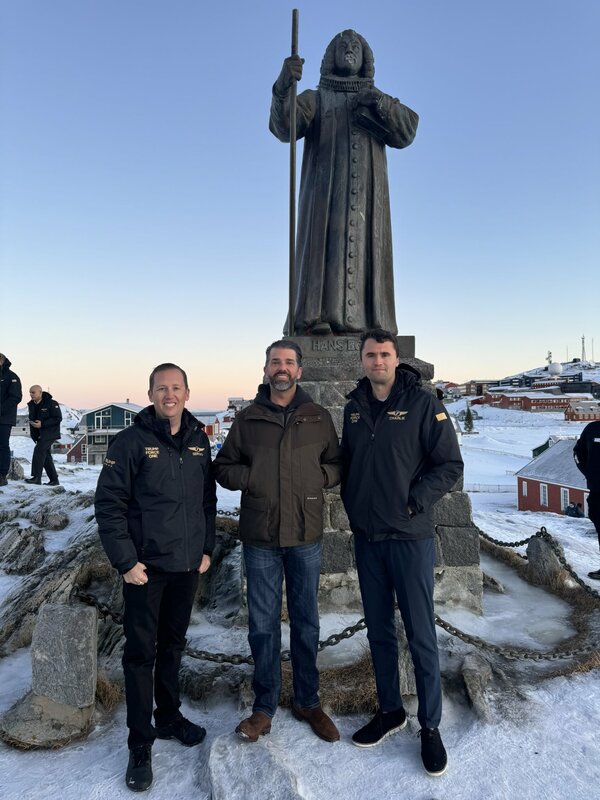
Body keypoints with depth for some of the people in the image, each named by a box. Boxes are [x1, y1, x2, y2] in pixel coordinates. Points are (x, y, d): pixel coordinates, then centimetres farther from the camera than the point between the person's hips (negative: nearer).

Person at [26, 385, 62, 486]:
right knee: (46, 456, 9)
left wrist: (42, 424, -24)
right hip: (39, 434, 8)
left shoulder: (51, 404, -15)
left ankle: (37, 477, -16)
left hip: (50, 433, -8)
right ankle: (54, 479, 17)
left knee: (39, 450, -20)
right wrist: (34, 435, 8)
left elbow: (58, 419, -17)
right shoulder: (31, 405, 8)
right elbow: (31, 419, 18)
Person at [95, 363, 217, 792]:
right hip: (146, 567, -4)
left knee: (173, 644, 19)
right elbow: (109, 503, -11)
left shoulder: (199, 440, 5)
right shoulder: (132, 441, -10)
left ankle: (169, 716, 37)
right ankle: (140, 744, 19)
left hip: (188, 565, 5)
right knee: (141, 652, 5)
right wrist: (126, 560, -14)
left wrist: (207, 547, 8)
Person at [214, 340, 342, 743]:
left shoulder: (319, 417, 3)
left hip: (306, 535, 0)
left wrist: (316, 476, -10)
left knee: (306, 620, 14)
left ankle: (308, 701, 32)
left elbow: (338, 464, 9)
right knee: (263, 623, 9)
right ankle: (265, 706, 27)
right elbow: (223, 467, 7)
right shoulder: (247, 419, 2)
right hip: (260, 536, 0)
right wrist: (252, 477, -10)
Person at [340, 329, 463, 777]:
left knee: (421, 635, 4)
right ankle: (390, 711, 34)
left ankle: (430, 726, 23)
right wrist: (352, 503, 4)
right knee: (379, 631, 16)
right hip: (366, 539, 5)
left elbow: (450, 465, -9)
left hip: (410, 538, -5)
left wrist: (415, 501, -16)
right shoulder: (355, 407, 7)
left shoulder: (423, 404, -8)